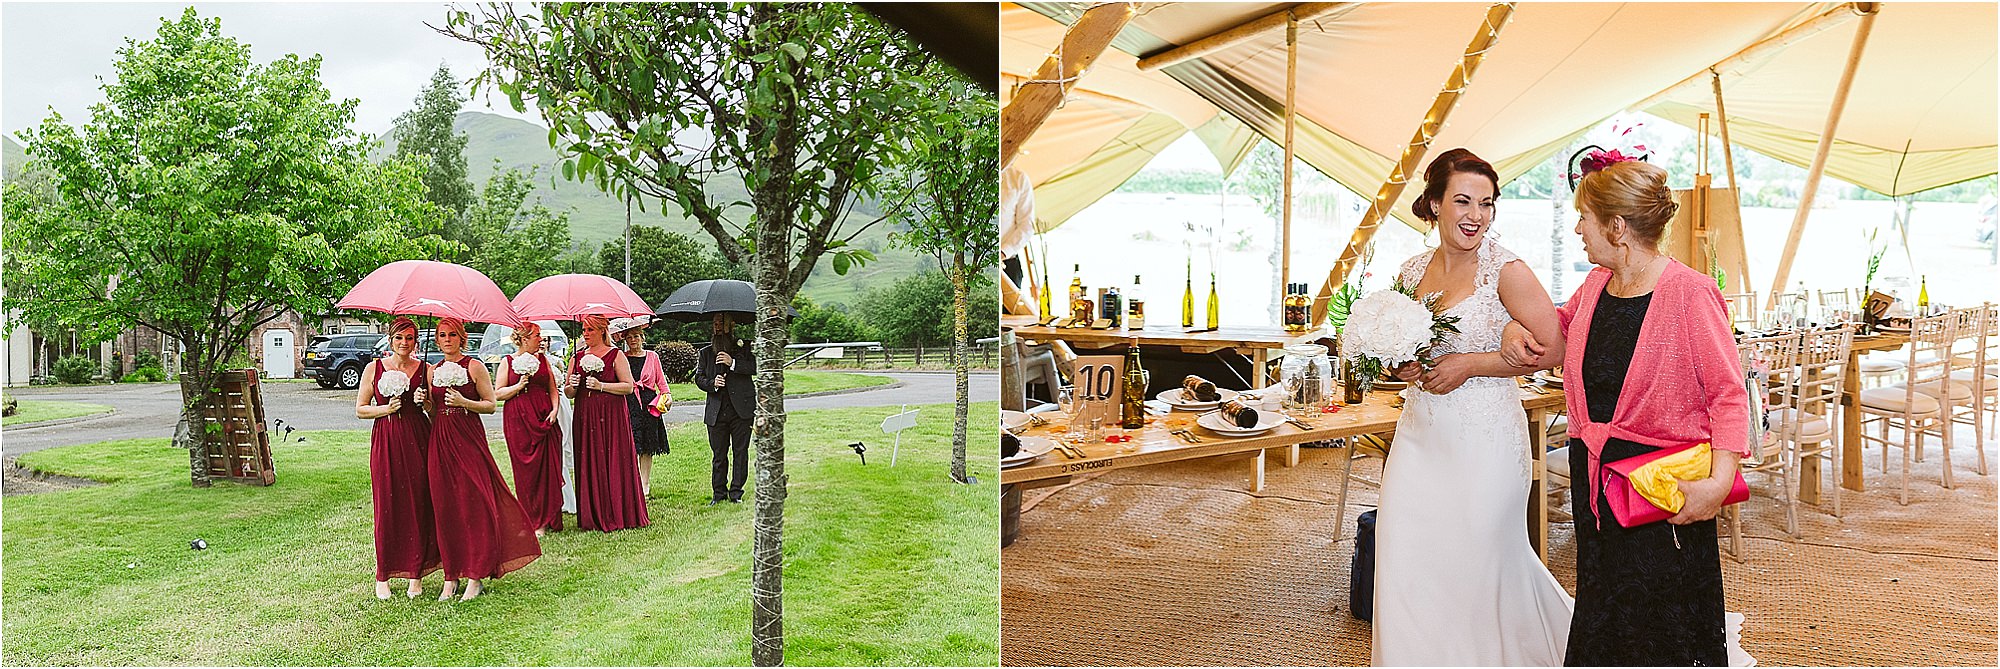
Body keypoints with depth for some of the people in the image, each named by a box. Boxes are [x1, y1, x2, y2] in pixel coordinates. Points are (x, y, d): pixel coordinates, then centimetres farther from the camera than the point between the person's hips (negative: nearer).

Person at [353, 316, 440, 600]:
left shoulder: (425, 370, 7)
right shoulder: (374, 369, 6)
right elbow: (360, 409, 7)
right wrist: (387, 408, -9)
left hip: (418, 440, 0)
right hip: (385, 442, 0)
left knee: (418, 505, 0)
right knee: (386, 507, 1)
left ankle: (416, 574, 9)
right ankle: (382, 576, 12)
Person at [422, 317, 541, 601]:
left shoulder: (474, 366, 0)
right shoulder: (433, 371, 14)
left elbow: (491, 405, -2)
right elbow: (434, 414, 18)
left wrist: (464, 402, -17)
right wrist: (426, 403, -2)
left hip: (469, 439, -4)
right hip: (441, 442, 4)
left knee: (475, 505, -7)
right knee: (445, 507, 3)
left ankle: (475, 575, -1)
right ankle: (451, 576, 10)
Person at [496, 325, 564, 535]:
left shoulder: (543, 359, 13)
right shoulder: (507, 362, 4)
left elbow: (553, 389, 14)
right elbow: (497, 394, 2)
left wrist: (555, 409, -1)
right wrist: (519, 386, -12)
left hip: (543, 418, 3)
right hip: (518, 421, -2)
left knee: (548, 468, -3)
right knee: (526, 471, -2)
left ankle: (547, 520, 4)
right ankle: (533, 521, 6)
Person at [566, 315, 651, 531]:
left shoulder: (616, 355, 0)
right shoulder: (577, 358, 12)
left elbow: (628, 386, -6)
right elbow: (567, 393, 16)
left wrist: (601, 386, -14)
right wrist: (572, 386, -6)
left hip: (612, 417, -4)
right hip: (585, 418, 4)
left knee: (616, 463, -3)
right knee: (589, 466, 2)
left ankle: (620, 515, 5)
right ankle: (595, 518, 8)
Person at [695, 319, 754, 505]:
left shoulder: (743, 347, 5)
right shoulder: (705, 353, 14)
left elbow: (755, 367, -7)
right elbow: (699, 378, 12)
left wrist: (733, 363, -16)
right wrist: (712, 384, -8)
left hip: (741, 409, -2)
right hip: (716, 411, 2)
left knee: (740, 452, 2)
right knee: (718, 454, 4)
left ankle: (736, 492, 11)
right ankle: (718, 493, 14)